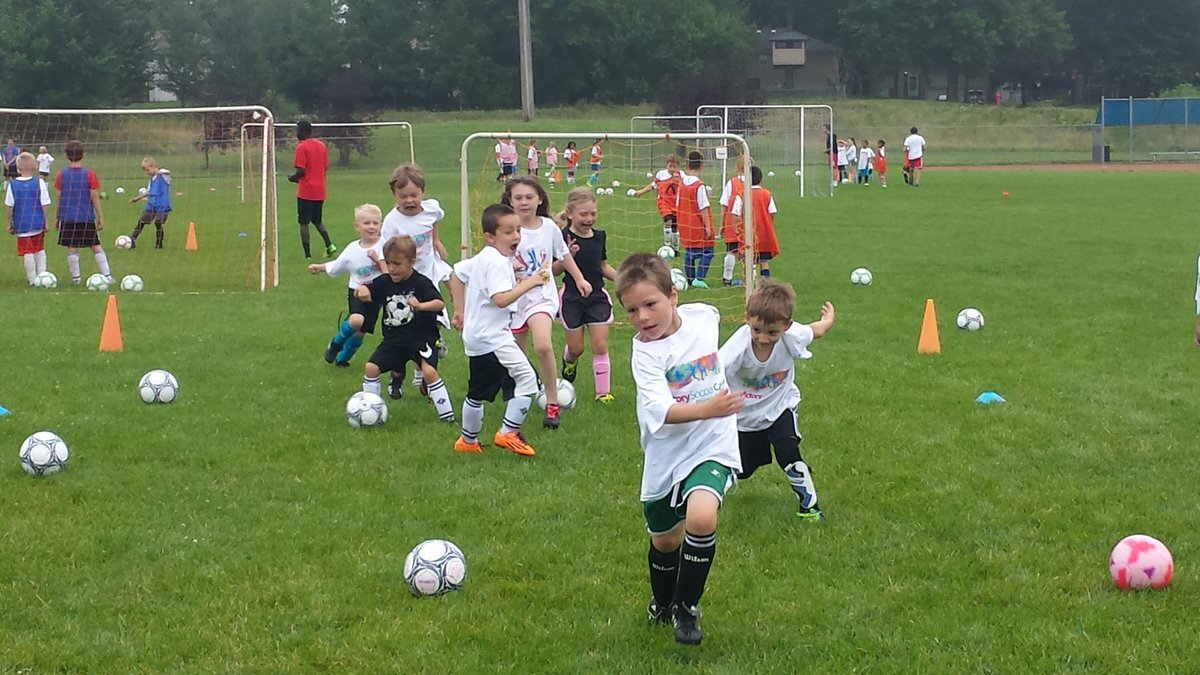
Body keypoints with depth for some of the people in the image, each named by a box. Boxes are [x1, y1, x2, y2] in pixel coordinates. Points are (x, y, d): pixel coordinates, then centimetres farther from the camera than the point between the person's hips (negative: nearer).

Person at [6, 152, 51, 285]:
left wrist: (10, 224, 10)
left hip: (21, 224, -1)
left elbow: (10, 207, -2)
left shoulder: (12, 184, -6)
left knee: (27, 252, 5)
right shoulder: (40, 183, -7)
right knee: (40, 250, 20)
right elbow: (44, 205, -5)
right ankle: (42, 274, 19)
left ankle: (32, 279, 8)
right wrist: (45, 222, 6)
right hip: (38, 224, 1)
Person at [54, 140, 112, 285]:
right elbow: (95, 196, -3)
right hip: (87, 218, 0)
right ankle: (107, 276, 4)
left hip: (67, 217, 1)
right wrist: (100, 216, 4)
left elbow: (59, 198, 3)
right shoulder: (89, 174, -4)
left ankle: (76, 278, 7)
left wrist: (56, 217, 12)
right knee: (96, 246, 5)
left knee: (72, 248, 6)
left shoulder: (61, 175, -1)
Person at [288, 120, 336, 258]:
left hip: (305, 192, -7)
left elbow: (301, 171, -17)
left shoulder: (302, 147, -13)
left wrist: (292, 177, 1)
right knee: (318, 220, 20)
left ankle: (307, 254, 0)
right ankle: (329, 245, 2)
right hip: (320, 191, 7)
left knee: (304, 223, 2)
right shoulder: (322, 145, 8)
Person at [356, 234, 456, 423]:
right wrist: (361, 291, -22)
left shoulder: (421, 283, -15)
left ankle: (447, 414, -9)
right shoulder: (384, 282, -1)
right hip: (393, 339, 5)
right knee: (371, 367, -4)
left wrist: (421, 305, -46)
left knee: (429, 371, -21)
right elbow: (365, 292, 3)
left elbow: (440, 303, -26)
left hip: (421, 338, -5)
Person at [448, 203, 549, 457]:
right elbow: (501, 299, -29)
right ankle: (508, 433, -12)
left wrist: (460, 311, 27)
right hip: (492, 338, -11)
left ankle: (468, 441, 32)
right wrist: (528, 283, -27)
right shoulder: (498, 262, -19)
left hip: (477, 338, 11)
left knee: (478, 393, 20)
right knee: (527, 377, -15)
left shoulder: (481, 258, 12)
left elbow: (456, 274, 25)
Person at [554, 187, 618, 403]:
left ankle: (603, 391, 3)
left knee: (600, 345, -2)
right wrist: (567, 257, -28)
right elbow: (554, 270, -11)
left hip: (597, 296, 3)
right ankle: (569, 363, 43)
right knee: (576, 348, 8)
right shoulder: (564, 238, -12)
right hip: (572, 298, -3)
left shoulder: (599, 237, 3)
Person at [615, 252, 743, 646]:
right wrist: (708, 409, -47)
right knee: (665, 540, 15)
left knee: (701, 517, -26)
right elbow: (661, 410, -32)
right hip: (665, 456, 0)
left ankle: (686, 606, -4)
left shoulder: (704, 316, -8)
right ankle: (662, 604, 48)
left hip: (712, 446, 0)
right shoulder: (645, 352, -19)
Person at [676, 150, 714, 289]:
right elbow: (703, 208, -17)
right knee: (706, 251, 1)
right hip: (698, 226, -6)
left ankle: (689, 279, 19)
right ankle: (699, 278, -10)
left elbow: (678, 205, 9)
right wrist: (707, 226, -12)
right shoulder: (699, 185, -17)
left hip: (685, 225, 6)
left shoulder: (681, 183, 2)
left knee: (689, 251, 16)